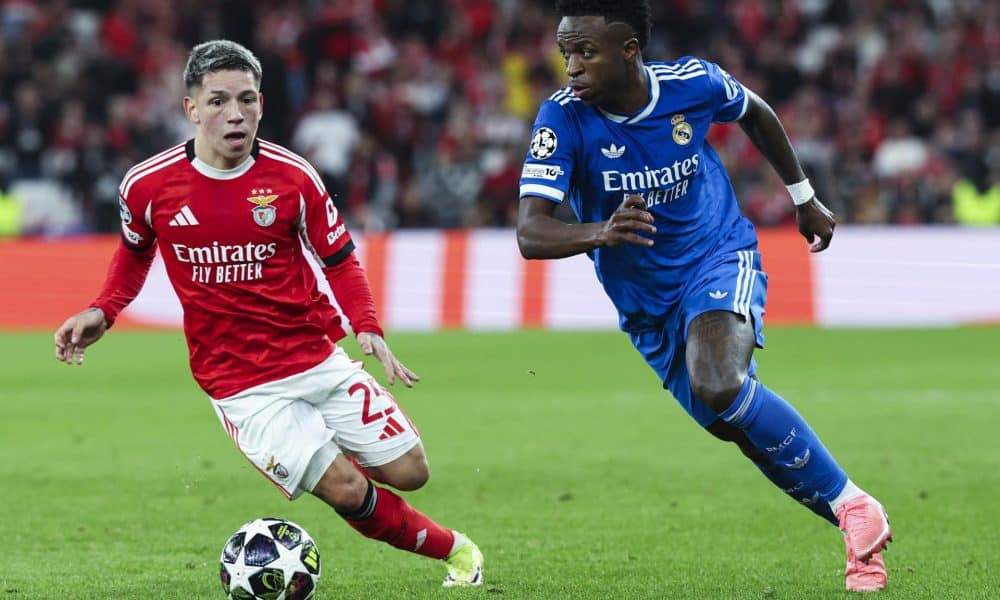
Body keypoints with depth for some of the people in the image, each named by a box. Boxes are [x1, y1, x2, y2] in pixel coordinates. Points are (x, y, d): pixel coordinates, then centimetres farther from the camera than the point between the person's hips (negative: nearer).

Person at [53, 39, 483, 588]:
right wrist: (102, 312, 0)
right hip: (240, 385, -2)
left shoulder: (293, 177, -7)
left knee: (408, 471, -2)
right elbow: (135, 252, 15)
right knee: (346, 490, -14)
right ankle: (449, 548, 11)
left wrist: (368, 329, -13)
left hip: (318, 359, 2)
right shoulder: (148, 186, -7)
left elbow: (340, 260, 3)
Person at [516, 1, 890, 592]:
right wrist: (601, 234, -50)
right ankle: (861, 529, 19)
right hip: (646, 302, 3)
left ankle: (854, 507, -17)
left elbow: (756, 112, 9)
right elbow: (530, 232, -30)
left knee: (719, 388, -30)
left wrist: (804, 197, 18)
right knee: (738, 424, 0)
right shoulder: (564, 118, -20)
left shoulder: (692, 83, -16)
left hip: (720, 258, -3)